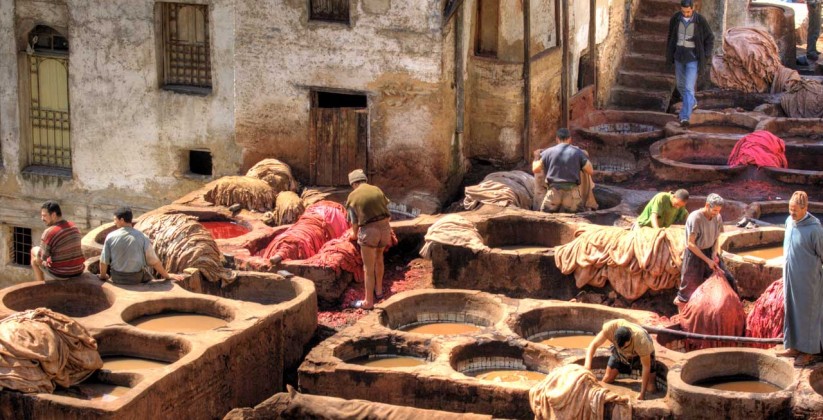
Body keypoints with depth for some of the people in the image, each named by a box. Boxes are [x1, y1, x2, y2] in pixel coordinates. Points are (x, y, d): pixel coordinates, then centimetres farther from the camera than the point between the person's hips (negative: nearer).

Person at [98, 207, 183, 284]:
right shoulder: (141, 237, -14)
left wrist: (103, 276, 14)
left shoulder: (110, 237, -12)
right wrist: (167, 275, 5)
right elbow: (154, 261, -8)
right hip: (136, 278, -1)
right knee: (148, 277, 32)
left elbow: (104, 261, -6)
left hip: (117, 278, 1)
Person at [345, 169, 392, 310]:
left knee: (369, 268, 5)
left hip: (368, 231, -4)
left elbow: (354, 222, 4)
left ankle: (368, 301, 12)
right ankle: (378, 290, 39)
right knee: (378, 257, 30)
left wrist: (355, 235, 25)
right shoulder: (377, 190, 11)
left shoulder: (353, 196, 2)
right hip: (385, 228, 4)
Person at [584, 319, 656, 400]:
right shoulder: (611, 327, -40)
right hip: (620, 353, 2)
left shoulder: (642, 341, -43)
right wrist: (587, 365, -49)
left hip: (642, 353, -2)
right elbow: (594, 345, -32)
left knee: (650, 388, -9)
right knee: (607, 380, -5)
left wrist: (642, 393, -31)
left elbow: (646, 366, -32)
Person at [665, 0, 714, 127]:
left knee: (689, 87, -13)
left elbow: (710, 38, -3)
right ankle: (692, 103, 47)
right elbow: (670, 36, 7)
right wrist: (669, 55, 7)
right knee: (681, 85, 18)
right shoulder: (675, 19, -7)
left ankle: (685, 118, -16)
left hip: (693, 58, -4)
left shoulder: (700, 20, -15)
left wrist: (705, 56, -9)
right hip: (679, 56, 4)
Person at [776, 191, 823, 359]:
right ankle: (794, 346, 26)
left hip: (807, 278, -7)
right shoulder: (789, 221, -1)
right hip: (790, 275, 7)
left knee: (808, 312, 6)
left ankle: (808, 348, 19)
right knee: (791, 310, 14)